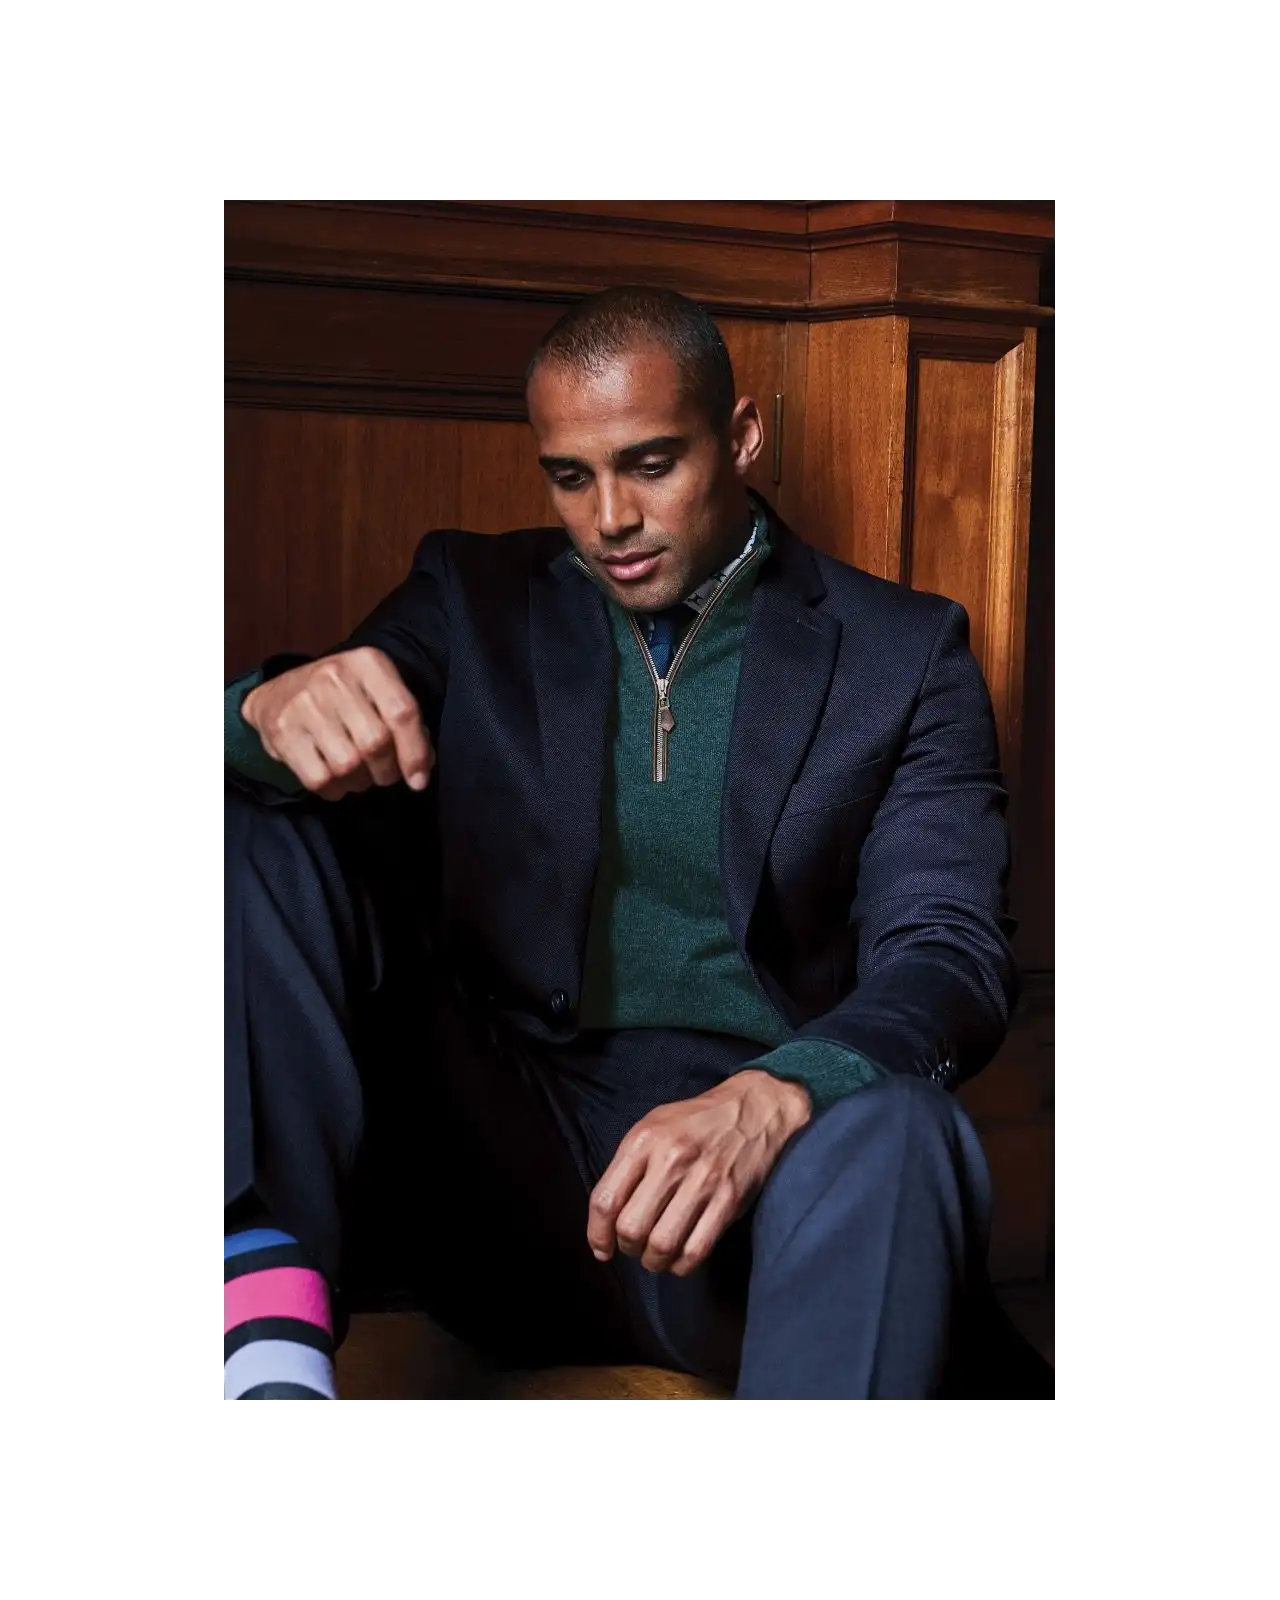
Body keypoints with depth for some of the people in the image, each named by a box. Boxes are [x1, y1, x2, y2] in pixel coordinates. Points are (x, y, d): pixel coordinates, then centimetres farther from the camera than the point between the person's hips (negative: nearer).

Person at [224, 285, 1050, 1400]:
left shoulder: (903, 652, 6)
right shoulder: (474, 599, 13)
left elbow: (955, 952, -4)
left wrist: (768, 1102, -26)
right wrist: (276, 710, -25)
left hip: (752, 1156, -1)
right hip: (492, 1143, 2)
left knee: (895, 1134, -35)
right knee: (264, 832, -16)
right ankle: (277, 1336, -32)